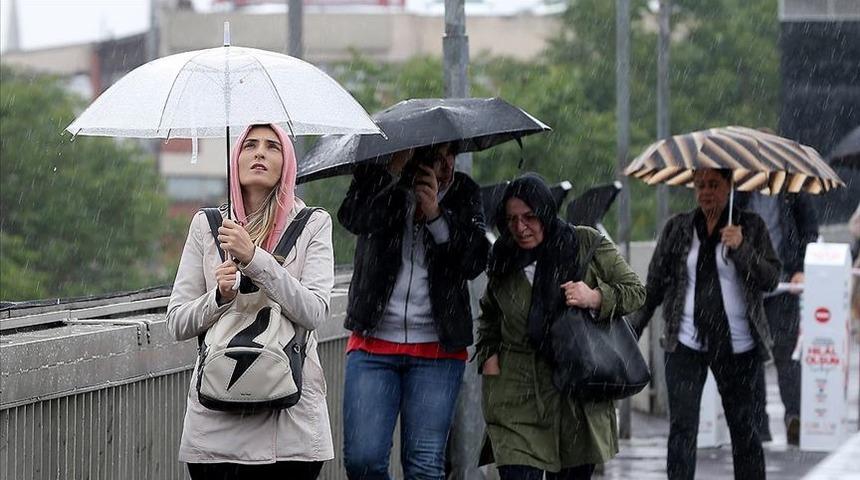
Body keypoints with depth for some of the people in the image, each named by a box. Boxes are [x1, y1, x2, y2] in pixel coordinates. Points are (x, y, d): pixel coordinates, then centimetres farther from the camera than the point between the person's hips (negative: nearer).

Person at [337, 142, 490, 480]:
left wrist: (436, 214, -17)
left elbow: (475, 261, -5)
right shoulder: (377, 182, 1)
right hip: (373, 344, -1)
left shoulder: (464, 193, 7)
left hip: (437, 349, 1)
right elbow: (353, 219, -21)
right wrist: (395, 169, -28)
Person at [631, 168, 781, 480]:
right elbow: (654, 284, 10)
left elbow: (770, 279, -5)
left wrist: (741, 248, -19)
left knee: (743, 427, 8)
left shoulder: (750, 226, 2)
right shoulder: (677, 228, 7)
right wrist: (633, 331, 6)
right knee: (682, 427, -7)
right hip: (686, 343, 1)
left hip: (737, 345, -1)